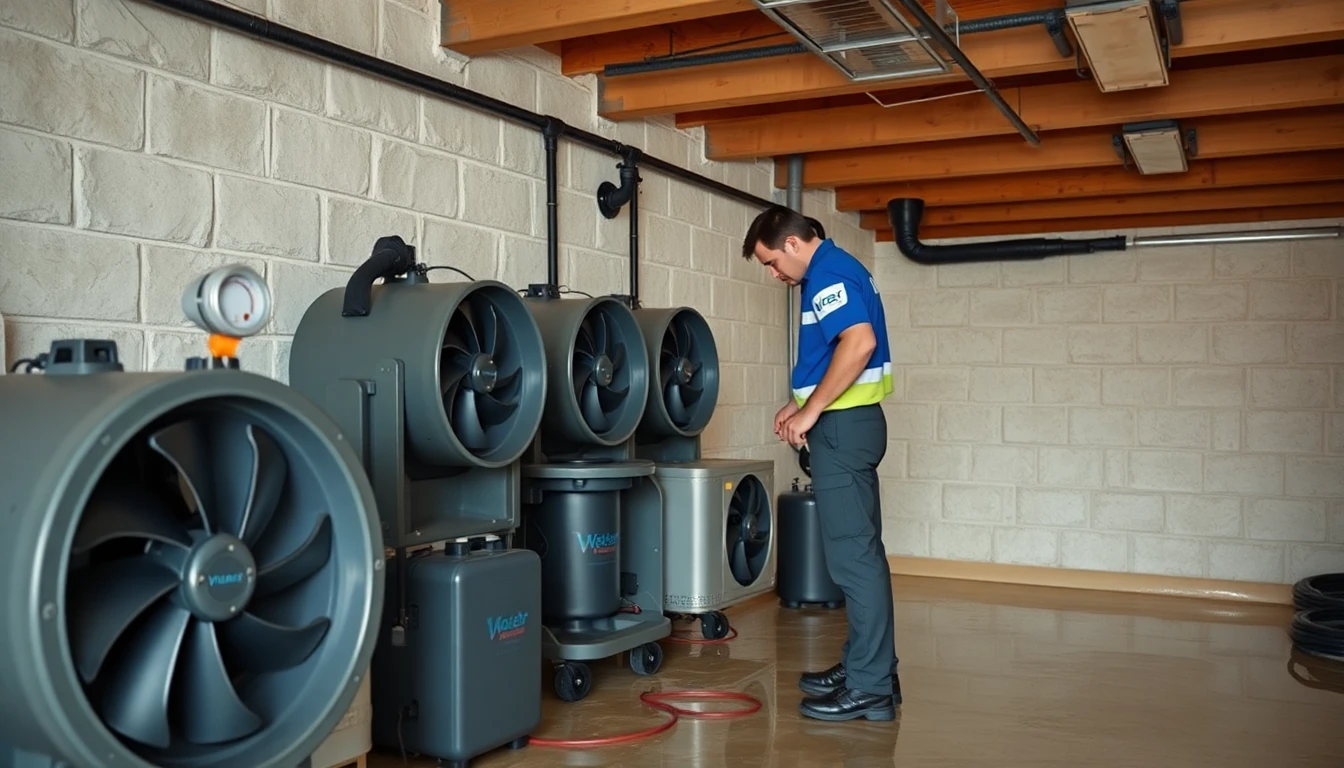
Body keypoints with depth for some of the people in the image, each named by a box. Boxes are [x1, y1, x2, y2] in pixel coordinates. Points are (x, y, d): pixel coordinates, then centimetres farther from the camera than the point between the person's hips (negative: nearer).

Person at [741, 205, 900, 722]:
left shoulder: (830, 273, -14)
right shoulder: (833, 271, 18)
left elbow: (859, 342, -29)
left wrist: (811, 412, -23)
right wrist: (803, 405, 14)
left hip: (843, 426, -11)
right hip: (850, 422, 11)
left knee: (852, 554, -7)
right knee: (861, 550, 14)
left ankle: (869, 688, 0)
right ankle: (871, 668, 23)